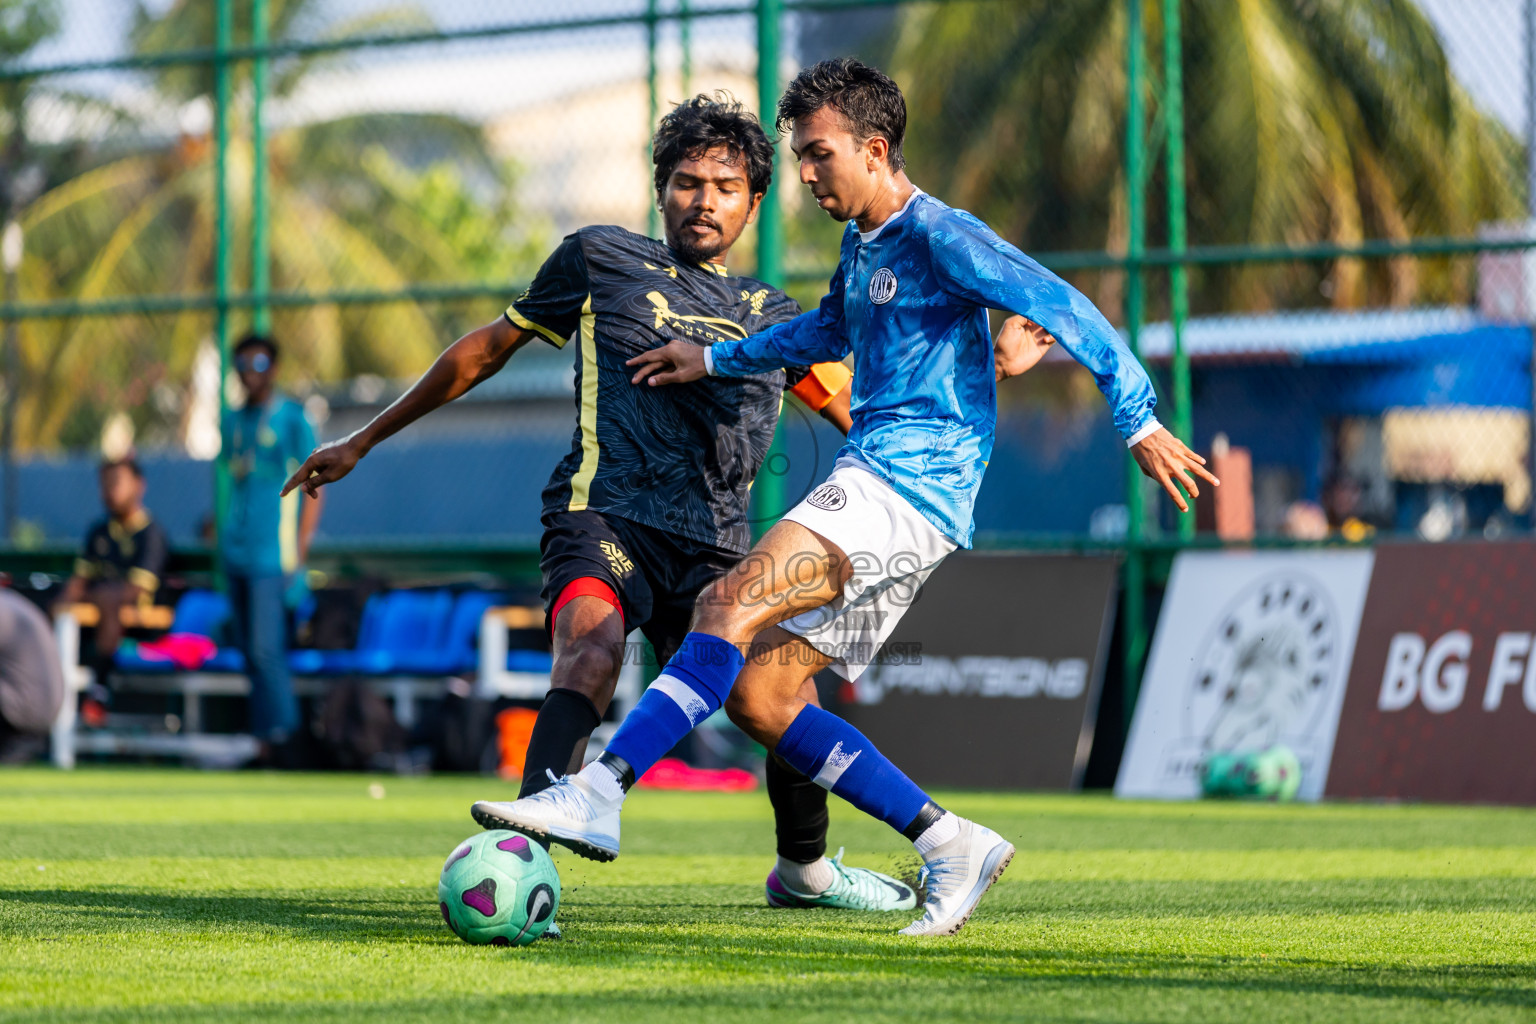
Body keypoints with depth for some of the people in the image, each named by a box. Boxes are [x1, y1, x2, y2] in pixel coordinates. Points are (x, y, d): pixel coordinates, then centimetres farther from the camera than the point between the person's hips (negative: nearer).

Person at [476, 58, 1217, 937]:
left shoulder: (940, 236, -9)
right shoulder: (862, 244, 20)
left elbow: (1062, 308, -13)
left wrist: (1140, 420, -16)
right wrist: (716, 360, 40)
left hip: (912, 485, -10)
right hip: (874, 481, 10)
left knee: (731, 606, -24)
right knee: (757, 696, 2)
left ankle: (597, 795, -32)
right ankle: (950, 847, 5)